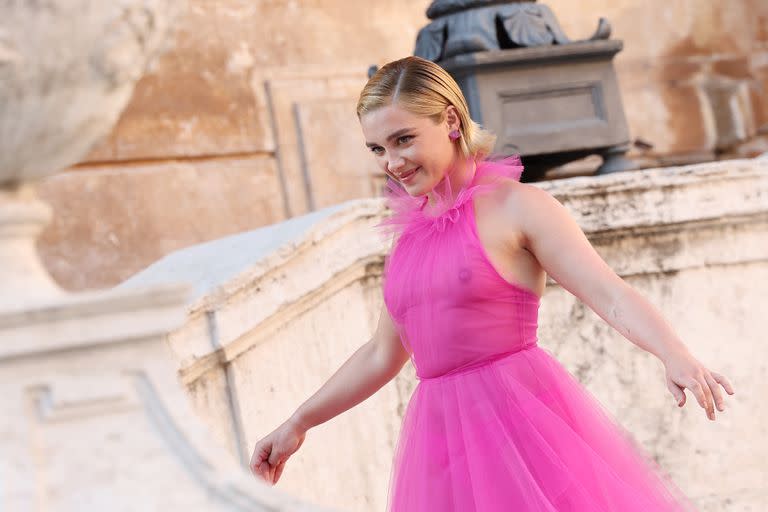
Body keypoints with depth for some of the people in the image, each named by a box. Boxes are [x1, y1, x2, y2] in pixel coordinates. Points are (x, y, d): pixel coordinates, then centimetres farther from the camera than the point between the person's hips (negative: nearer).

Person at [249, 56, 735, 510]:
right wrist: (298, 423, 27)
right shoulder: (409, 236, 14)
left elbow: (613, 296, -13)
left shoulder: (515, 206, -4)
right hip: (441, 435, 6)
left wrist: (677, 357, -30)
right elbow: (382, 354, 25)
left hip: (522, 419, -6)